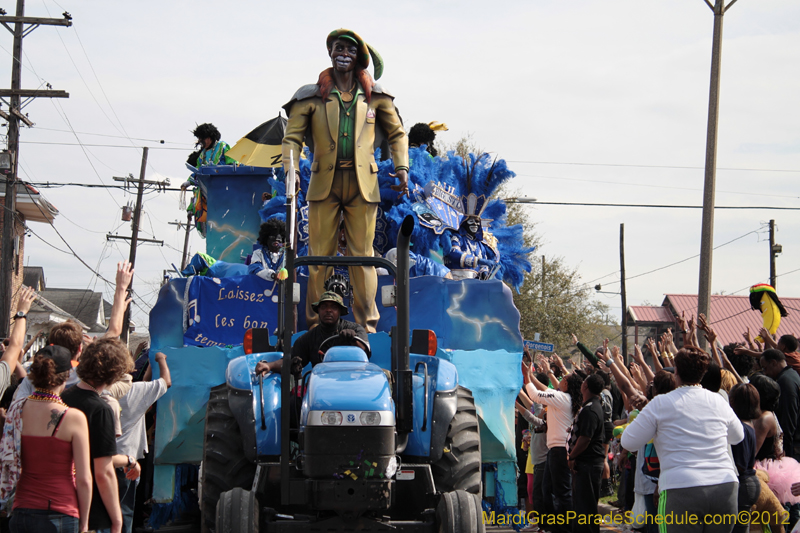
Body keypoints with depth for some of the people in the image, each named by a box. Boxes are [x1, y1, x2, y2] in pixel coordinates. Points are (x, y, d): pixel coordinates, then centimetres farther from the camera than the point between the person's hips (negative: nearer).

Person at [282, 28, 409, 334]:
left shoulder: (374, 95, 9)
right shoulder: (312, 95, 5)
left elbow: (396, 133, 17)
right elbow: (292, 137, 6)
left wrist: (402, 167, 3)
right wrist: (290, 170, -10)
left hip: (363, 183, 0)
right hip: (324, 182, 0)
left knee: (362, 254, 1)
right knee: (319, 254, 0)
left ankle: (366, 324, 7)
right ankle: (315, 323, 8)